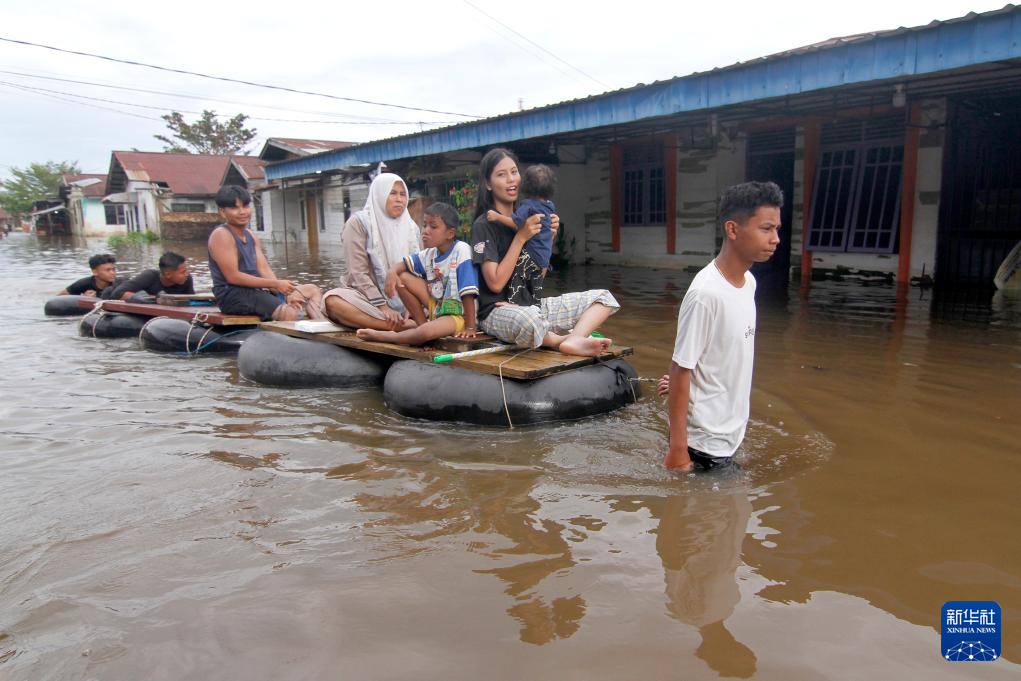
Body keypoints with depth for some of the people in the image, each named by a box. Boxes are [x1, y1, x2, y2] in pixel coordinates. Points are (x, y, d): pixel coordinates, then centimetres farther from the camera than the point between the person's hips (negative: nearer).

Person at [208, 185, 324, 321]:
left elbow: (264, 269, 9)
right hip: (232, 295, -9)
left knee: (312, 290, 7)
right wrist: (276, 284, -18)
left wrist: (285, 292, -9)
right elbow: (233, 277, -17)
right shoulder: (221, 235, -9)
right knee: (289, 313, -33)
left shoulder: (252, 237, 18)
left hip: (256, 291, 9)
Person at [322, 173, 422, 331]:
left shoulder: (411, 227, 8)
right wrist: (383, 307, -21)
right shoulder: (359, 222, -4)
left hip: (404, 302, 4)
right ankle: (405, 327, -40)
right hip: (367, 298, -3)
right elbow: (357, 273, -11)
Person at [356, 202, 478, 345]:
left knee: (426, 332, -36)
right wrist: (392, 272, -17)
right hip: (435, 306, 7)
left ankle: (387, 336, -10)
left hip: (458, 313, -7)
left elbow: (468, 293, -23)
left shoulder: (461, 250, -21)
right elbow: (404, 263, 8)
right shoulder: (430, 253, 1)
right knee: (403, 277, -5)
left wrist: (470, 328, -24)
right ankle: (421, 324, 0)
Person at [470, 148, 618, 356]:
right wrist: (521, 238, -16)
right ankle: (558, 339, -12)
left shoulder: (526, 217, 12)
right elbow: (495, 283, -15)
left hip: (534, 305, 8)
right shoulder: (484, 225, -8)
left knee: (604, 297, -4)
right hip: (499, 310, -7)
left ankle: (574, 340, -31)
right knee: (527, 321, -43)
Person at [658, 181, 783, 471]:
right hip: (704, 441, -8)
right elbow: (681, 370, -22)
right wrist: (678, 449, -20)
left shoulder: (748, 282, 1)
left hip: (730, 435, 8)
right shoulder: (706, 294, -25)